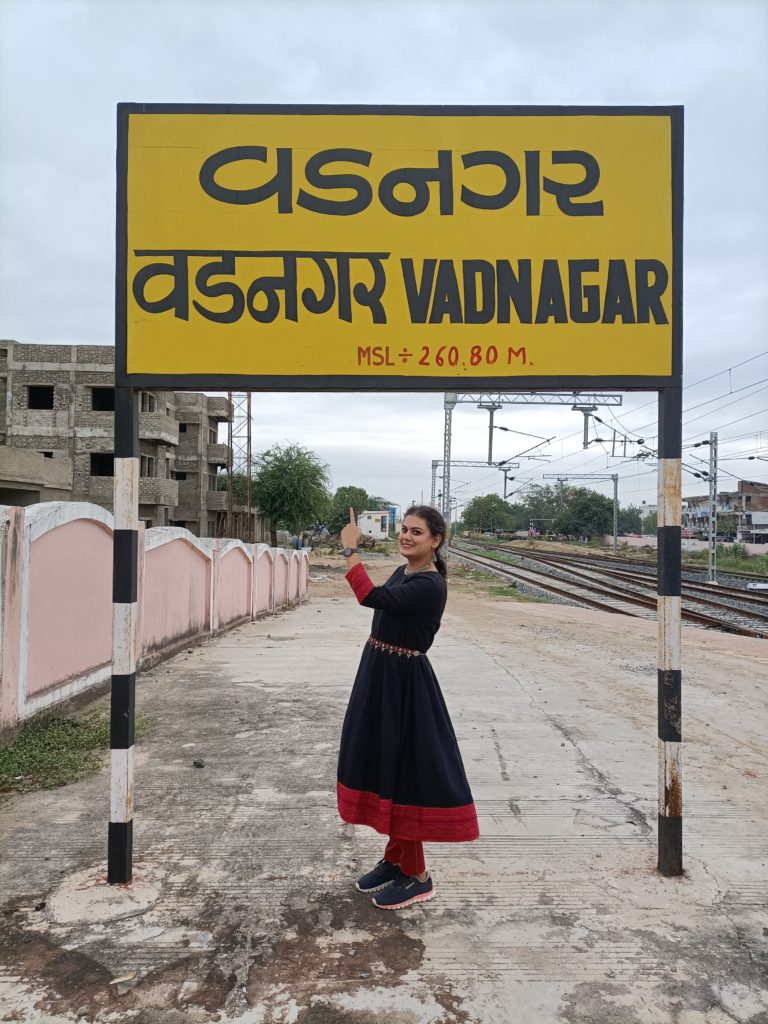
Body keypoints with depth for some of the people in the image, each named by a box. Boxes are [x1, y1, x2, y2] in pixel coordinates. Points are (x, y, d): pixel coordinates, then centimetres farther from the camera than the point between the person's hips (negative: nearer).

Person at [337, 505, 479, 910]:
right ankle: (394, 858, 34)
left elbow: (371, 597, -32)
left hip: (405, 685, -9)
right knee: (385, 768, 17)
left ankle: (417, 875, 19)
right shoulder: (402, 572, 8)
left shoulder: (431, 585, -21)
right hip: (380, 677, 9)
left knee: (404, 774, 1)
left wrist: (350, 550, -25)